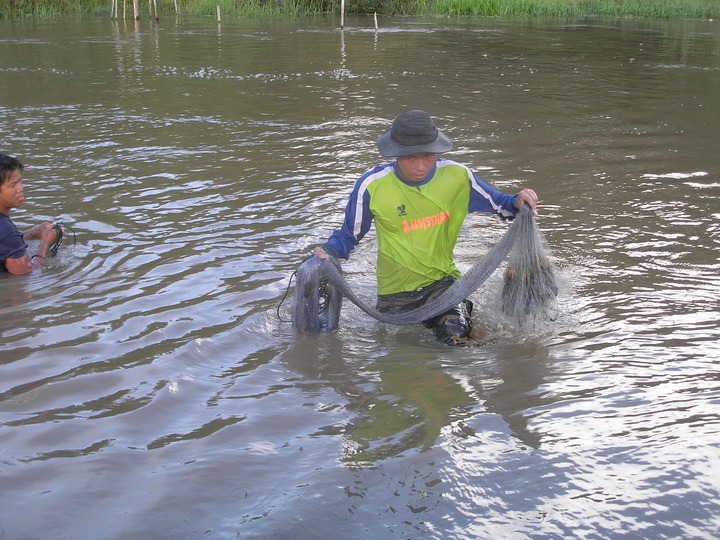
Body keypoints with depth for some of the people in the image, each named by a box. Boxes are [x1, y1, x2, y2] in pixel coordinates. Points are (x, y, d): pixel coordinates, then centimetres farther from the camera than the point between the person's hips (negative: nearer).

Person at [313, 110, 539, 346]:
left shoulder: (457, 176, -10)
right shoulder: (372, 186, -15)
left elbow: (497, 204, 4)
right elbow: (349, 235, -2)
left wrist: (518, 203, -18)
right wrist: (327, 253, -22)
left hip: (442, 282, -1)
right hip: (395, 291, 1)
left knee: (456, 336, -26)